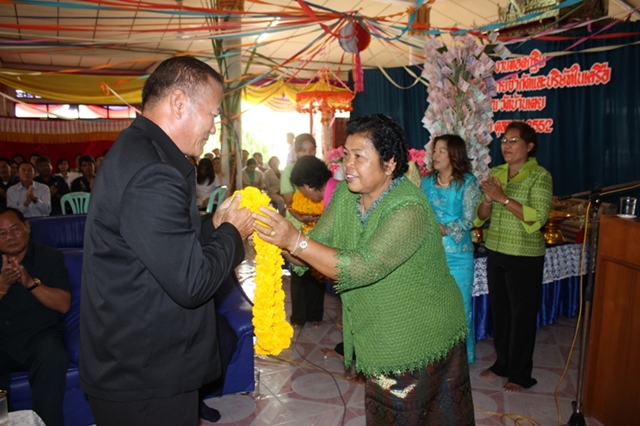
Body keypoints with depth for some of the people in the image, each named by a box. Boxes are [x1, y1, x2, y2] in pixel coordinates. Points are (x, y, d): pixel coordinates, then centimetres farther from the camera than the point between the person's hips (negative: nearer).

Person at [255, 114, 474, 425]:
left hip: (421, 339, -6)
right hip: (380, 339, 7)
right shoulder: (344, 195, -4)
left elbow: (364, 267, -37)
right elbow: (316, 244, -6)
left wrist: (295, 241, -42)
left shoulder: (410, 210, -28)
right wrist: (281, 238, -25)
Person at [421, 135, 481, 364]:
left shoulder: (468, 182, -5)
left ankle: (462, 356, 24)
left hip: (457, 255, -4)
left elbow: (468, 220, -12)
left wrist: (443, 230, -23)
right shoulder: (426, 182, 8)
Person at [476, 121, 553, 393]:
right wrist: (488, 200, -15)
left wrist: (503, 198, -25)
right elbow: (482, 215, 6)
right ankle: (502, 363, 34)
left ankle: (521, 375, 22)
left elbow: (538, 217, -20)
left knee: (522, 314, 5)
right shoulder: (496, 173, 6)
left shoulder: (540, 176, -10)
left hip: (525, 256, -5)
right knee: (499, 310, 15)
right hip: (495, 251, 6)